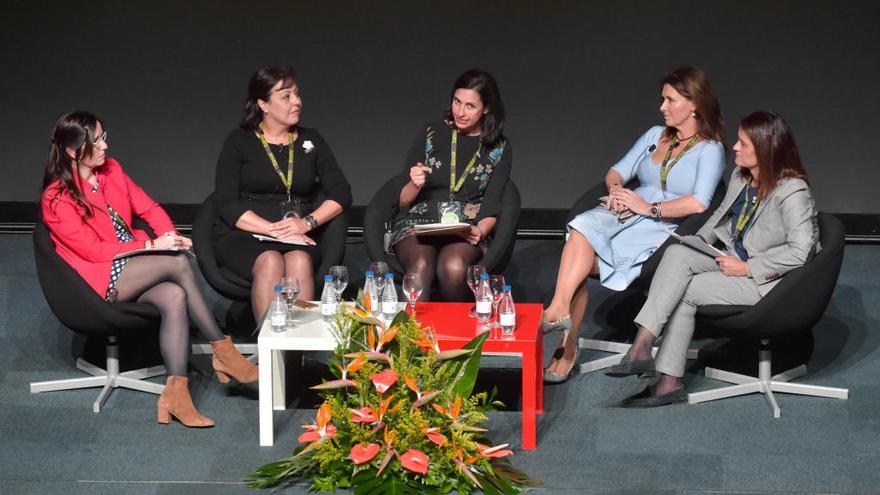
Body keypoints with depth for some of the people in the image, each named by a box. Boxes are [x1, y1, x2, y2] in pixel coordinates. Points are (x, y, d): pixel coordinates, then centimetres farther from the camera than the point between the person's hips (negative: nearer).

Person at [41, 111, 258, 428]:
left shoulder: (110, 170, 8)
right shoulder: (57, 199, -13)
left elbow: (148, 207, 12)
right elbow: (94, 250, -16)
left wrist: (170, 235, -9)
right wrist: (151, 245, -18)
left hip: (131, 267, 6)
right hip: (99, 280, -6)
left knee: (175, 297, -27)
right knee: (178, 263, -26)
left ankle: (175, 394, -33)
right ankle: (223, 353, -16)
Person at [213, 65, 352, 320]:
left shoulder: (311, 141, 17)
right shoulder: (240, 142, 7)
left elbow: (341, 194, 10)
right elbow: (226, 205, -3)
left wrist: (307, 222, -9)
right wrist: (273, 229, -15)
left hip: (298, 239, 2)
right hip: (242, 235, -2)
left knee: (300, 261, -34)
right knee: (270, 262, -36)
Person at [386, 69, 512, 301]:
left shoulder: (500, 149, 11)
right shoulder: (431, 135, 10)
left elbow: (491, 206, 5)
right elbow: (403, 200, 10)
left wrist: (481, 231, -16)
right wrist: (415, 185, -12)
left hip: (467, 230, 0)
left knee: (454, 267, -36)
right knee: (421, 266, -37)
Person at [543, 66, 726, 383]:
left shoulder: (709, 150, 1)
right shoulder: (655, 136, 22)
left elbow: (698, 203, -13)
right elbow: (617, 172, 19)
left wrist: (649, 207, -15)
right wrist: (616, 189, -4)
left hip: (664, 229, -5)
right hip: (627, 214, 5)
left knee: (584, 261, -29)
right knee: (583, 227, -30)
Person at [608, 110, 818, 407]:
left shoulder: (792, 191, -19)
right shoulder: (740, 178, 7)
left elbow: (800, 251, -23)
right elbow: (722, 214, 25)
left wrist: (748, 268, -20)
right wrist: (699, 241, 7)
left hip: (767, 280, -8)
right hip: (733, 259, 8)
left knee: (686, 291, -18)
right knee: (677, 254, -18)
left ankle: (669, 382, -11)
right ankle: (641, 346, -25)